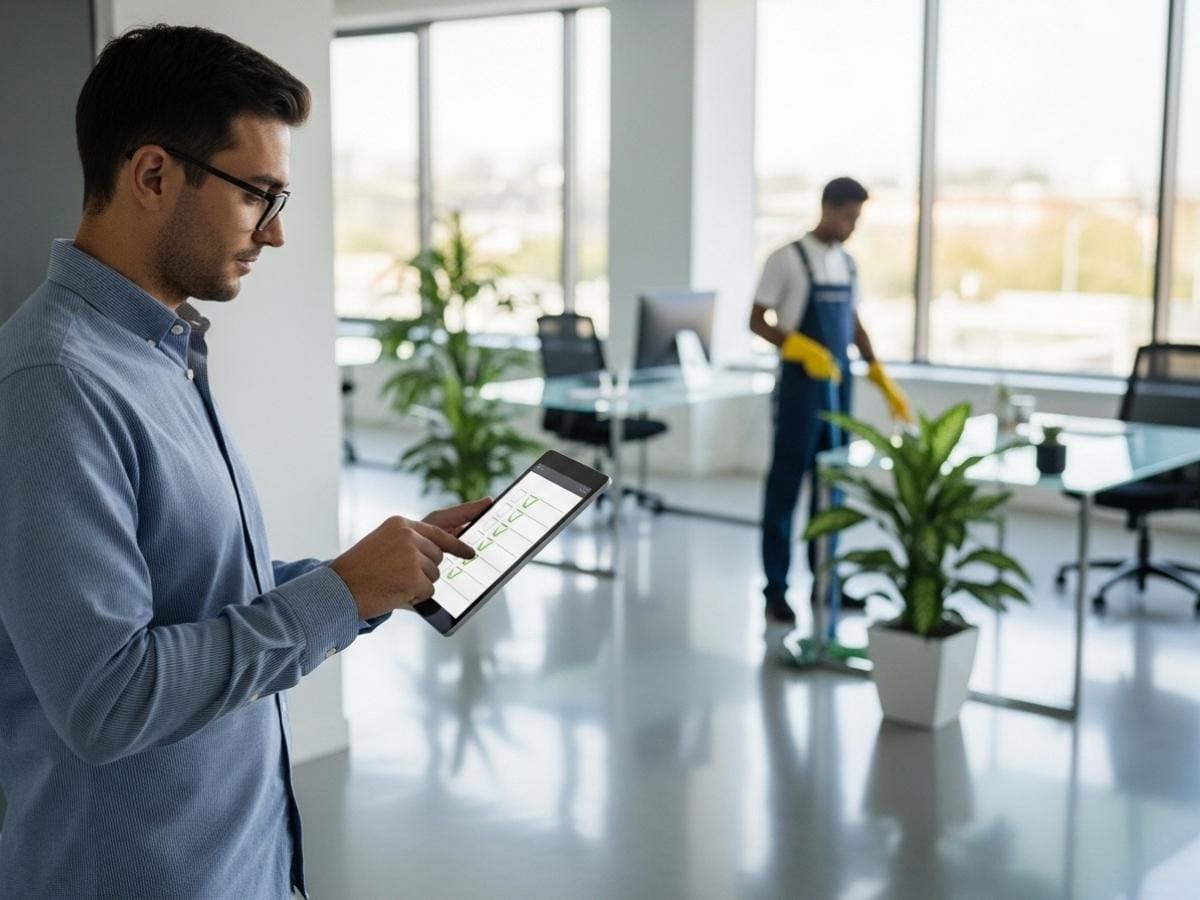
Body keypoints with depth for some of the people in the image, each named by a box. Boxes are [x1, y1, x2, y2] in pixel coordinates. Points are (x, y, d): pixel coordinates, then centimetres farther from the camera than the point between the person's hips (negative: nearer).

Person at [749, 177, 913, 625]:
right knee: (786, 484, -2)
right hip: (801, 386, -6)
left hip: (839, 386, 6)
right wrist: (802, 348, -24)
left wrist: (884, 381, 14)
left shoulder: (847, 263, 12)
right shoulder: (787, 259, -7)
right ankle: (776, 588, 3)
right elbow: (757, 321, -8)